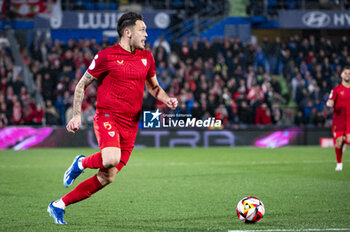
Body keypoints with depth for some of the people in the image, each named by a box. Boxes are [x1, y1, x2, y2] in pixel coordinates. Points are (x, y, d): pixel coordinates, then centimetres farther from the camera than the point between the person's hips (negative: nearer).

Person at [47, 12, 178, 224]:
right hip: (107, 117, -6)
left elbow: (153, 87, 27)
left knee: (107, 178, 2)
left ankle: (59, 206, 14)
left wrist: (167, 99, 6)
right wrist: (77, 115, -5)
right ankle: (82, 163, 0)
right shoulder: (106, 56, -5)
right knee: (111, 159, -34)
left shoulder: (146, 57, 12)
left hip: (130, 125, 6)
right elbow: (82, 85, 3)